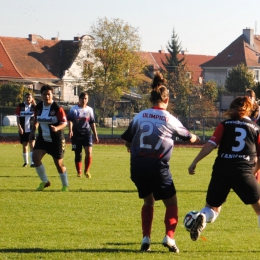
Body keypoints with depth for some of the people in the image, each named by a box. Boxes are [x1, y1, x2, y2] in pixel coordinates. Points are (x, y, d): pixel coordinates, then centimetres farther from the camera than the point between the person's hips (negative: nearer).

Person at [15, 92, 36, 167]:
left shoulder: (34, 106, 2)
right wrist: (19, 127, -10)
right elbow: (17, 117, 0)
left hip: (31, 129, -1)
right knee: (25, 146, 10)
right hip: (23, 130, 1)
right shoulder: (20, 106, 0)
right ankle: (25, 162, 23)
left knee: (32, 145, -13)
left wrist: (34, 104, -18)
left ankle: (32, 162, -15)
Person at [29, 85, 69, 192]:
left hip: (56, 139, -4)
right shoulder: (38, 107, -1)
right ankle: (44, 181, 3)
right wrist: (33, 130, 6)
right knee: (35, 157, -14)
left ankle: (65, 185, 21)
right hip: (42, 138, 4)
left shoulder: (57, 108, -15)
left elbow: (64, 122, -14)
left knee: (59, 163, 1)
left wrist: (57, 128, -33)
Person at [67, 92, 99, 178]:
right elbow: (70, 121, -9)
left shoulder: (89, 110, 11)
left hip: (87, 133, 2)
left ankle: (87, 171, 2)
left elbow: (92, 123, 16)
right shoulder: (74, 109, 0)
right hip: (76, 134, -2)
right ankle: (79, 172, 16)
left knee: (89, 152, -13)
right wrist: (70, 130, -26)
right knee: (78, 154, 3)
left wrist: (95, 135, 14)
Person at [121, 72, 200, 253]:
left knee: (148, 202, 22)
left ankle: (146, 239, 11)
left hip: (138, 166, 4)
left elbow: (127, 140, 13)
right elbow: (188, 136, 16)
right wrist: (196, 138, 39)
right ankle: (169, 237, -8)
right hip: (158, 167, -4)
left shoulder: (140, 116, 6)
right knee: (171, 203, 11)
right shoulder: (170, 120, -1)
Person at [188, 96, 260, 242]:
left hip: (221, 170, 1)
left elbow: (211, 144, -2)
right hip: (244, 172, -1)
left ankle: (202, 218, -18)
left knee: (212, 207, 16)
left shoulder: (225, 125, 9)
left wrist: (195, 162, -1)